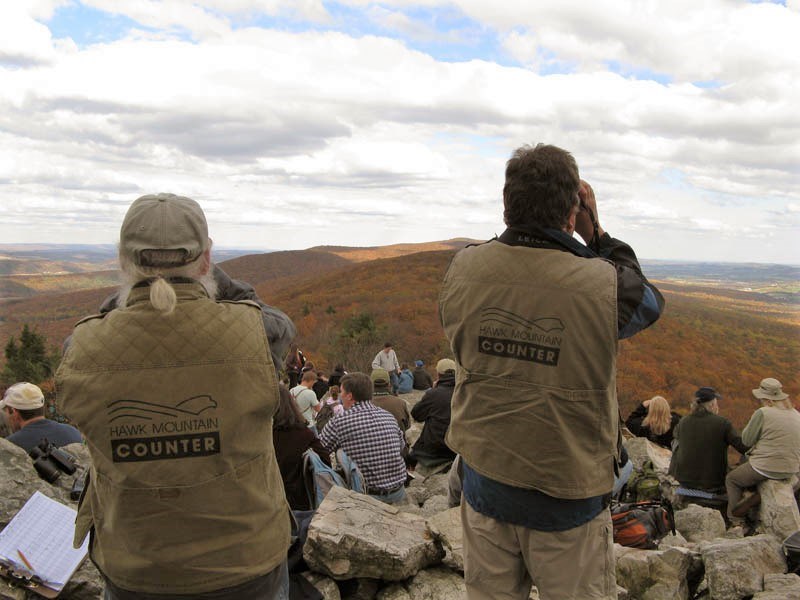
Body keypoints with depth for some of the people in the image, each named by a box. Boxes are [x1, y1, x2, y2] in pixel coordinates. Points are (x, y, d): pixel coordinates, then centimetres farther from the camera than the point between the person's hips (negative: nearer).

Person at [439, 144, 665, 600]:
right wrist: (596, 234, 3)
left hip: (485, 482, 3)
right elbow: (650, 304, 3)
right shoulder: (605, 285, -21)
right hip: (568, 495, -3)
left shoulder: (463, 271, -12)